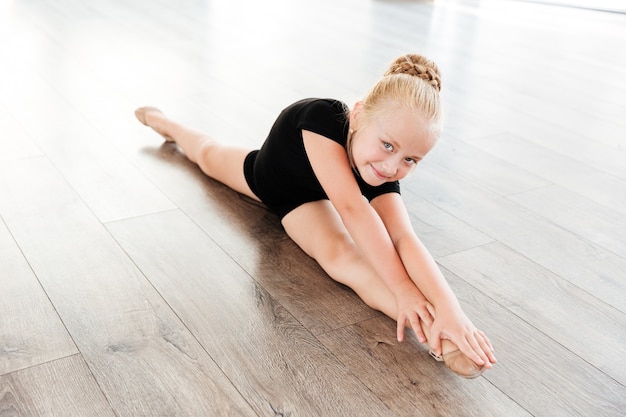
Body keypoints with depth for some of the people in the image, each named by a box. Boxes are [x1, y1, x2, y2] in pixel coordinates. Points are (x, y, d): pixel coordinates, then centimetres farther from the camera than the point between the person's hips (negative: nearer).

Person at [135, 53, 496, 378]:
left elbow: (405, 239, -53)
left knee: (342, 254, -35)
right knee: (208, 156, 35)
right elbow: (351, 207, -59)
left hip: (307, 199, 0)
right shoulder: (321, 117, -50)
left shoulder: (384, 176, -40)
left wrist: (450, 309, -68)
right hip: (266, 172, 1)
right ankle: (164, 123, 68)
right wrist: (403, 290, -64)